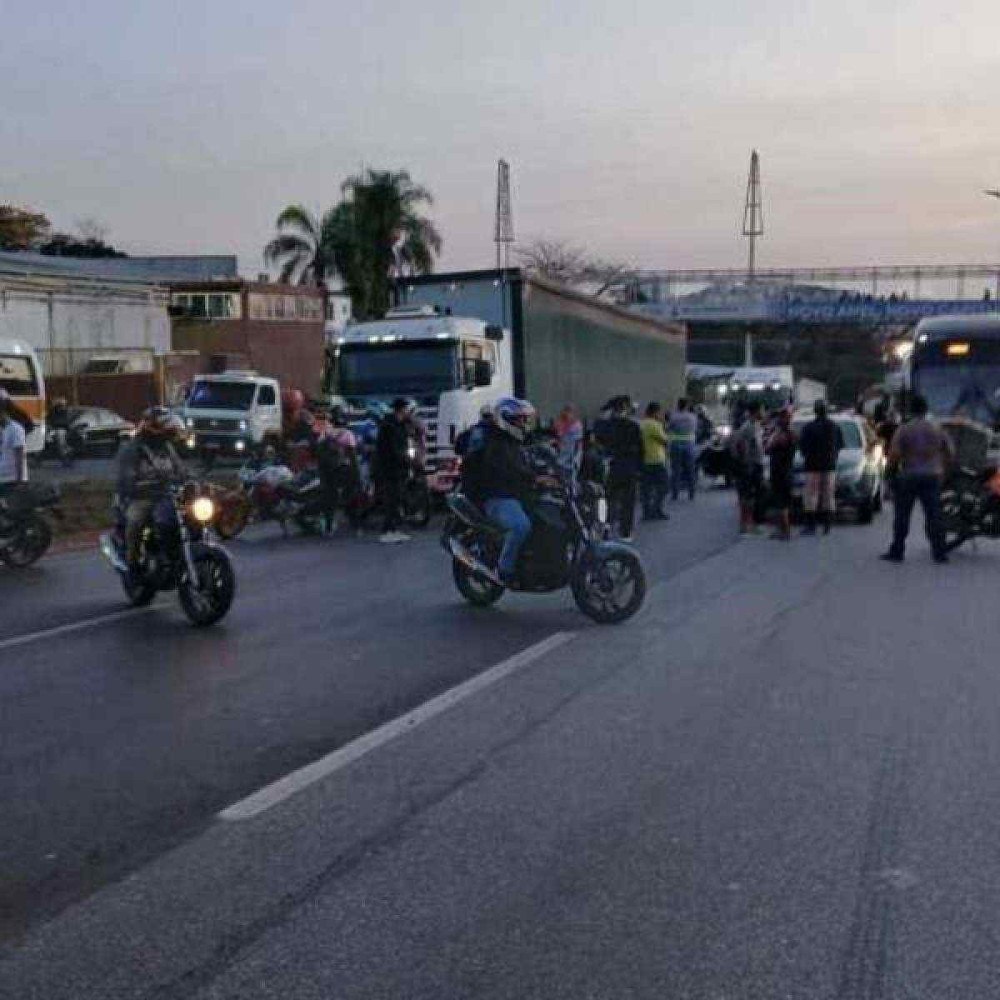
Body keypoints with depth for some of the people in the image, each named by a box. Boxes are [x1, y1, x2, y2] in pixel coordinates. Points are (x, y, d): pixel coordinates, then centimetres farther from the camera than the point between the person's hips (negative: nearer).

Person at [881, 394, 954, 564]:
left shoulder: (904, 430, -9)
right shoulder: (937, 430, 2)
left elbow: (893, 455, -16)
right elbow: (950, 453, 5)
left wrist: (893, 464, 5)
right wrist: (942, 469, 18)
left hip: (907, 477, -2)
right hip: (932, 478, 2)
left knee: (902, 516, 5)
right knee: (934, 516, 4)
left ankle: (897, 551, 7)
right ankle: (939, 553, 2)